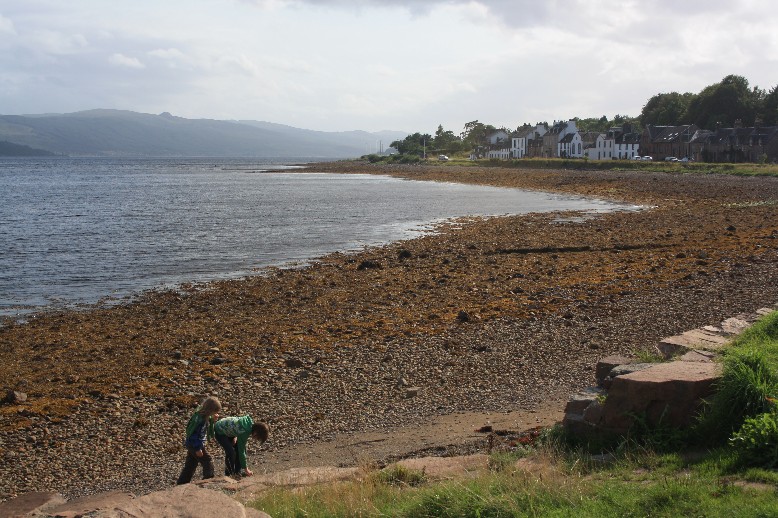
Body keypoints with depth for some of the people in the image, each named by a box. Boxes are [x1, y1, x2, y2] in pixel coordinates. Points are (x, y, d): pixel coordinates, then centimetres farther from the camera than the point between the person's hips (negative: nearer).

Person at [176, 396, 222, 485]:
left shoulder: (203, 416, 0)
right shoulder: (200, 419, -27)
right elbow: (195, 434, -26)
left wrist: (212, 420, -2)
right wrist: (198, 449, -21)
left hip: (191, 444, 9)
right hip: (195, 445, -9)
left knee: (190, 465, 17)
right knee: (208, 461, 1)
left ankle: (181, 484, 24)